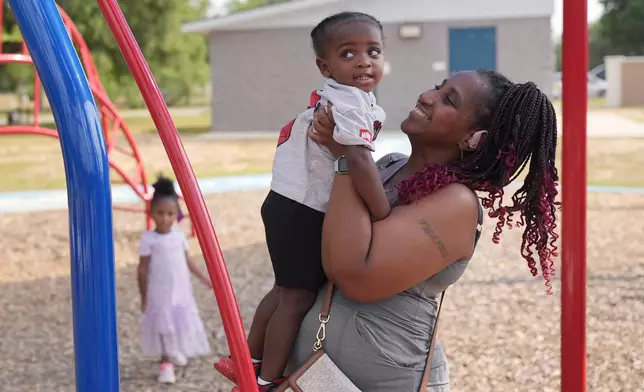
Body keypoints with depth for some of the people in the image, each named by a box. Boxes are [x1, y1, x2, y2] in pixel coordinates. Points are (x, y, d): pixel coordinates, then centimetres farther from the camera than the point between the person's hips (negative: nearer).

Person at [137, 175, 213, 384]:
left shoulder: (179, 235, 0)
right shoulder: (148, 239, -13)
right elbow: (143, 269, -8)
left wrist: (202, 277, 9)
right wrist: (144, 297, -6)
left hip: (181, 291, 4)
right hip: (159, 293, -4)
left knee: (182, 323, 12)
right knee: (163, 327, -2)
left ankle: (175, 353, 36)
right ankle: (166, 363, 11)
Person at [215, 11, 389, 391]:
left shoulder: (333, 97, 10)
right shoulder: (350, 102, -20)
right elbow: (361, 163, -29)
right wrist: (388, 219, -25)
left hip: (294, 204, 10)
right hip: (303, 212, -10)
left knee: (287, 289, 20)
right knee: (299, 296, -1)